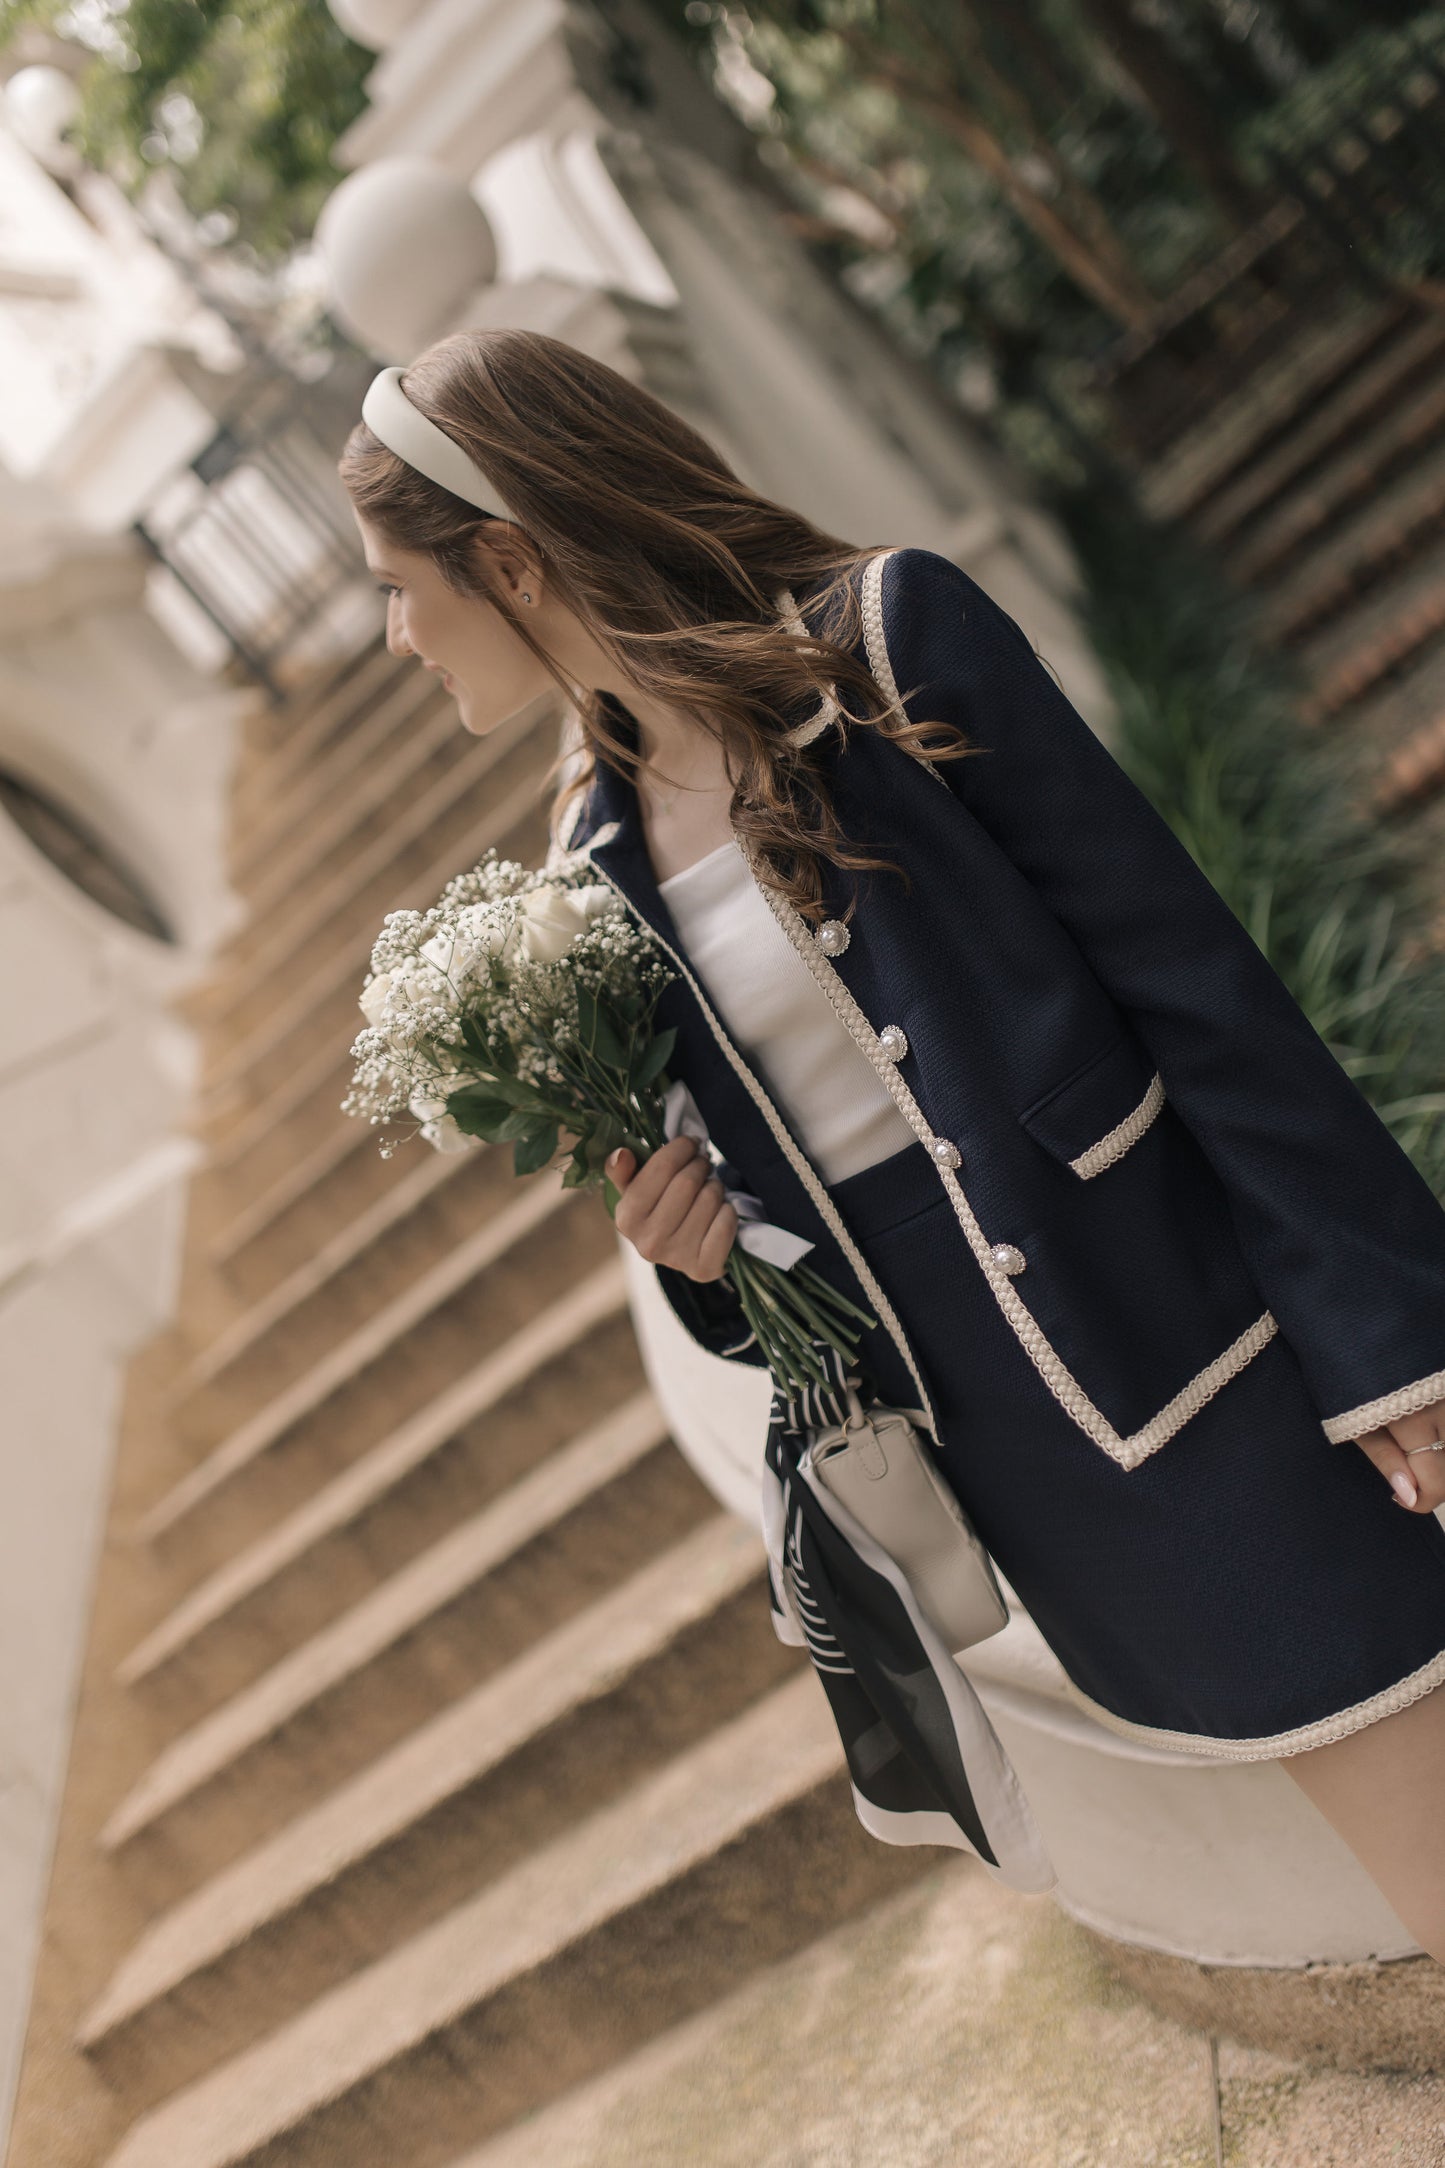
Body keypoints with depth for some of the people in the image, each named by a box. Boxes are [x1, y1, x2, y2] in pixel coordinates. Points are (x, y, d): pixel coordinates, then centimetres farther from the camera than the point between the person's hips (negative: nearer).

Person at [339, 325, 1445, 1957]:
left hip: (1211, 1358, -4)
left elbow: (1192, 972, -12)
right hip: (1015, 1450, 4)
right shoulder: (598, 853, 5)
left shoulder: (888, 637, -10)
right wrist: (690, 1241, -10)